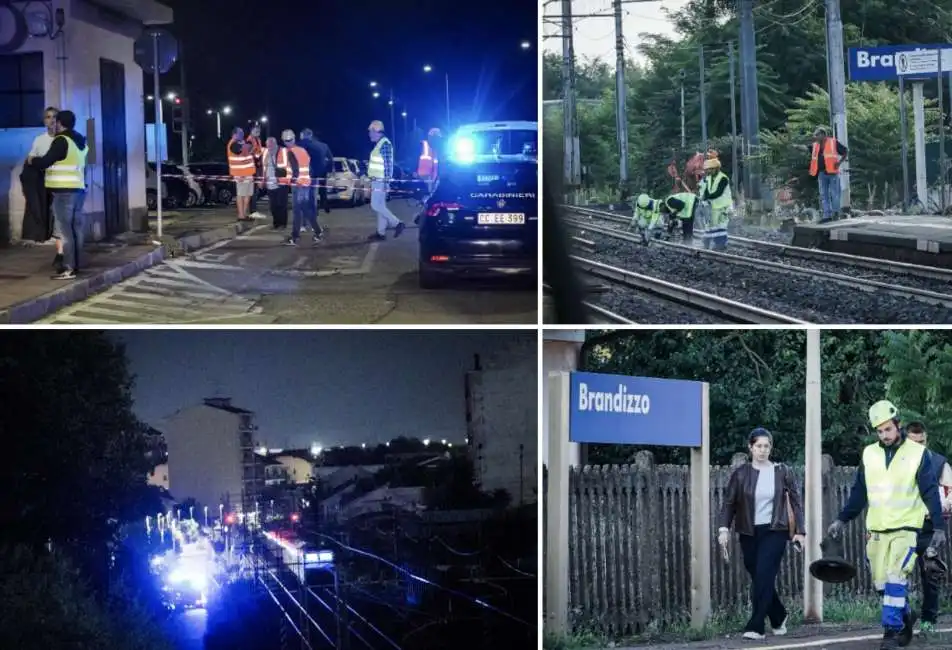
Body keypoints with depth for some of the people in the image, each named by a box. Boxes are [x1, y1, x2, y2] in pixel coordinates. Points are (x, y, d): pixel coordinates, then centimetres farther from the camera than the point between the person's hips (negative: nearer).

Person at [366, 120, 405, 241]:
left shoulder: (384, 144, -16)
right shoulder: (379, 144, 14)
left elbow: (388, 164, -21)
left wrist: (386, 182, -24)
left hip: (381, 180, -10)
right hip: (377, 180, 10)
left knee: (376, 205, -10)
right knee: (380, 206, 10)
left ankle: (397, 223, -6)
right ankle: (381, 233, 13)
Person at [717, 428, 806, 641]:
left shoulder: (782, 472, 1)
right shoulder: (740, 474, 2)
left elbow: (796, 501, 5)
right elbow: (729, 503, 3)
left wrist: (799, 531, -1)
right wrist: (724, 529, -8)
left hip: (774, 532, -2)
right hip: (749, 533, 2)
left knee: (763, 576, -14)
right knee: (759, 579, 8)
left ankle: (756, 626, -12)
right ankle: (778, 618, 31)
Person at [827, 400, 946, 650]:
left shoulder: (918, 453, -3)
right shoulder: (869, 454, 7)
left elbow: (930, 493, -2)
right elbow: (858, 492, 14)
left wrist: (939, 527, -6)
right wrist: (842, 520, 11)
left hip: (906, 528, -4)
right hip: (876, 529, 4)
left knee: (895, 579, -16)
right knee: (880, 583, 5)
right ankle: (906, 616, 28)